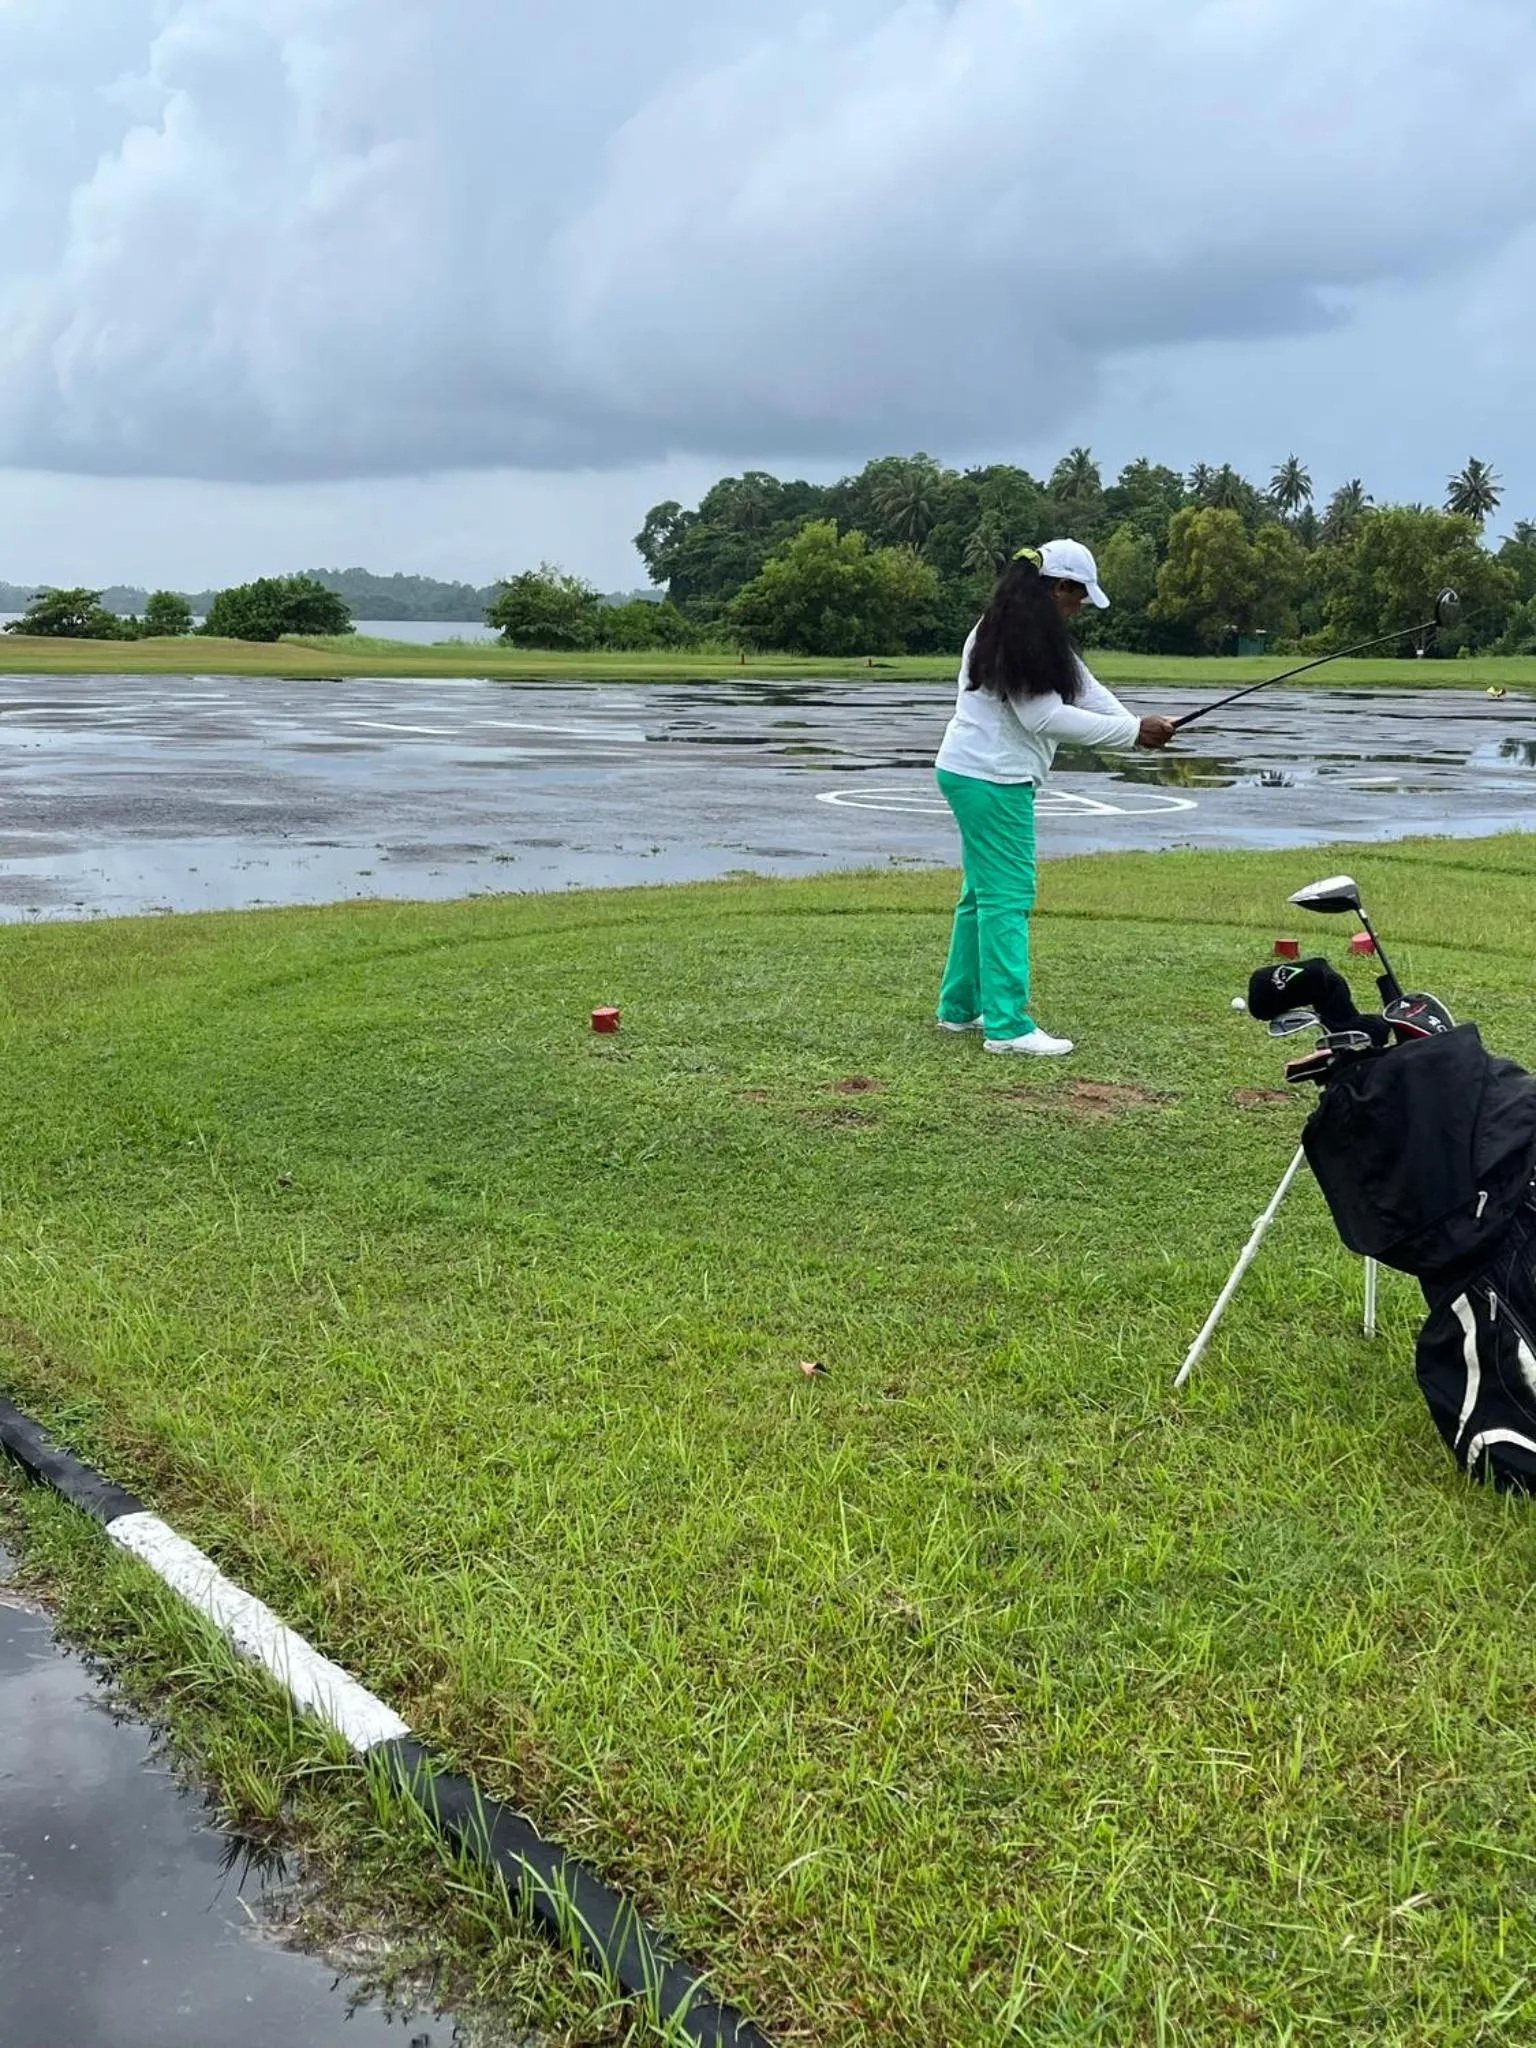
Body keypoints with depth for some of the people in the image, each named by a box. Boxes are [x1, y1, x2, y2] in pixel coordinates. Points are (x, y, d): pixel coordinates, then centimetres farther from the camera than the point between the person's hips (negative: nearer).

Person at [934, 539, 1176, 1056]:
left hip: (973, 774, 11)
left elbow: (1082, 687, 11)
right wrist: (1132, 731, -16)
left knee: (984, 892, 17)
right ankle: (1007, 1027, -7)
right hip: (992, 779, -11)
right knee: (1008, 896, -9)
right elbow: (1045, 717, -20)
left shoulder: (1030, 633, 15)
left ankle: (960, 1007, 25)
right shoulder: (1023, 638, -17)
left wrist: (1136, 726, -3)